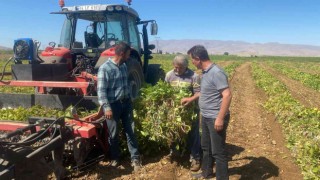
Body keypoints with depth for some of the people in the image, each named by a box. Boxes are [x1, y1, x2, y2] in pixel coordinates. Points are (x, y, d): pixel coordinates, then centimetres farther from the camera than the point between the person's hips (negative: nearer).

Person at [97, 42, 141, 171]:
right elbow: (101, 90, -18)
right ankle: (114, 158, 29)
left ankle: (135, 158, 19)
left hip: (126, 102, 6)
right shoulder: (105, 68, -15)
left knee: (130, 130, 9)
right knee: (114, 133, 9)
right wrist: (106, 107, -23)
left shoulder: (124, 66, 8)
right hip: (113, 104, -6)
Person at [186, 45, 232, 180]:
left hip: (215, 119, -10)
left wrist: (220, 118, -26)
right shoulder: (205, 72, 6)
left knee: (218, 151, 4)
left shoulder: (216, 73, -23)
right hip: (206, 117, 10)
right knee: (206, 146, 23)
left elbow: (227, 95, -26)